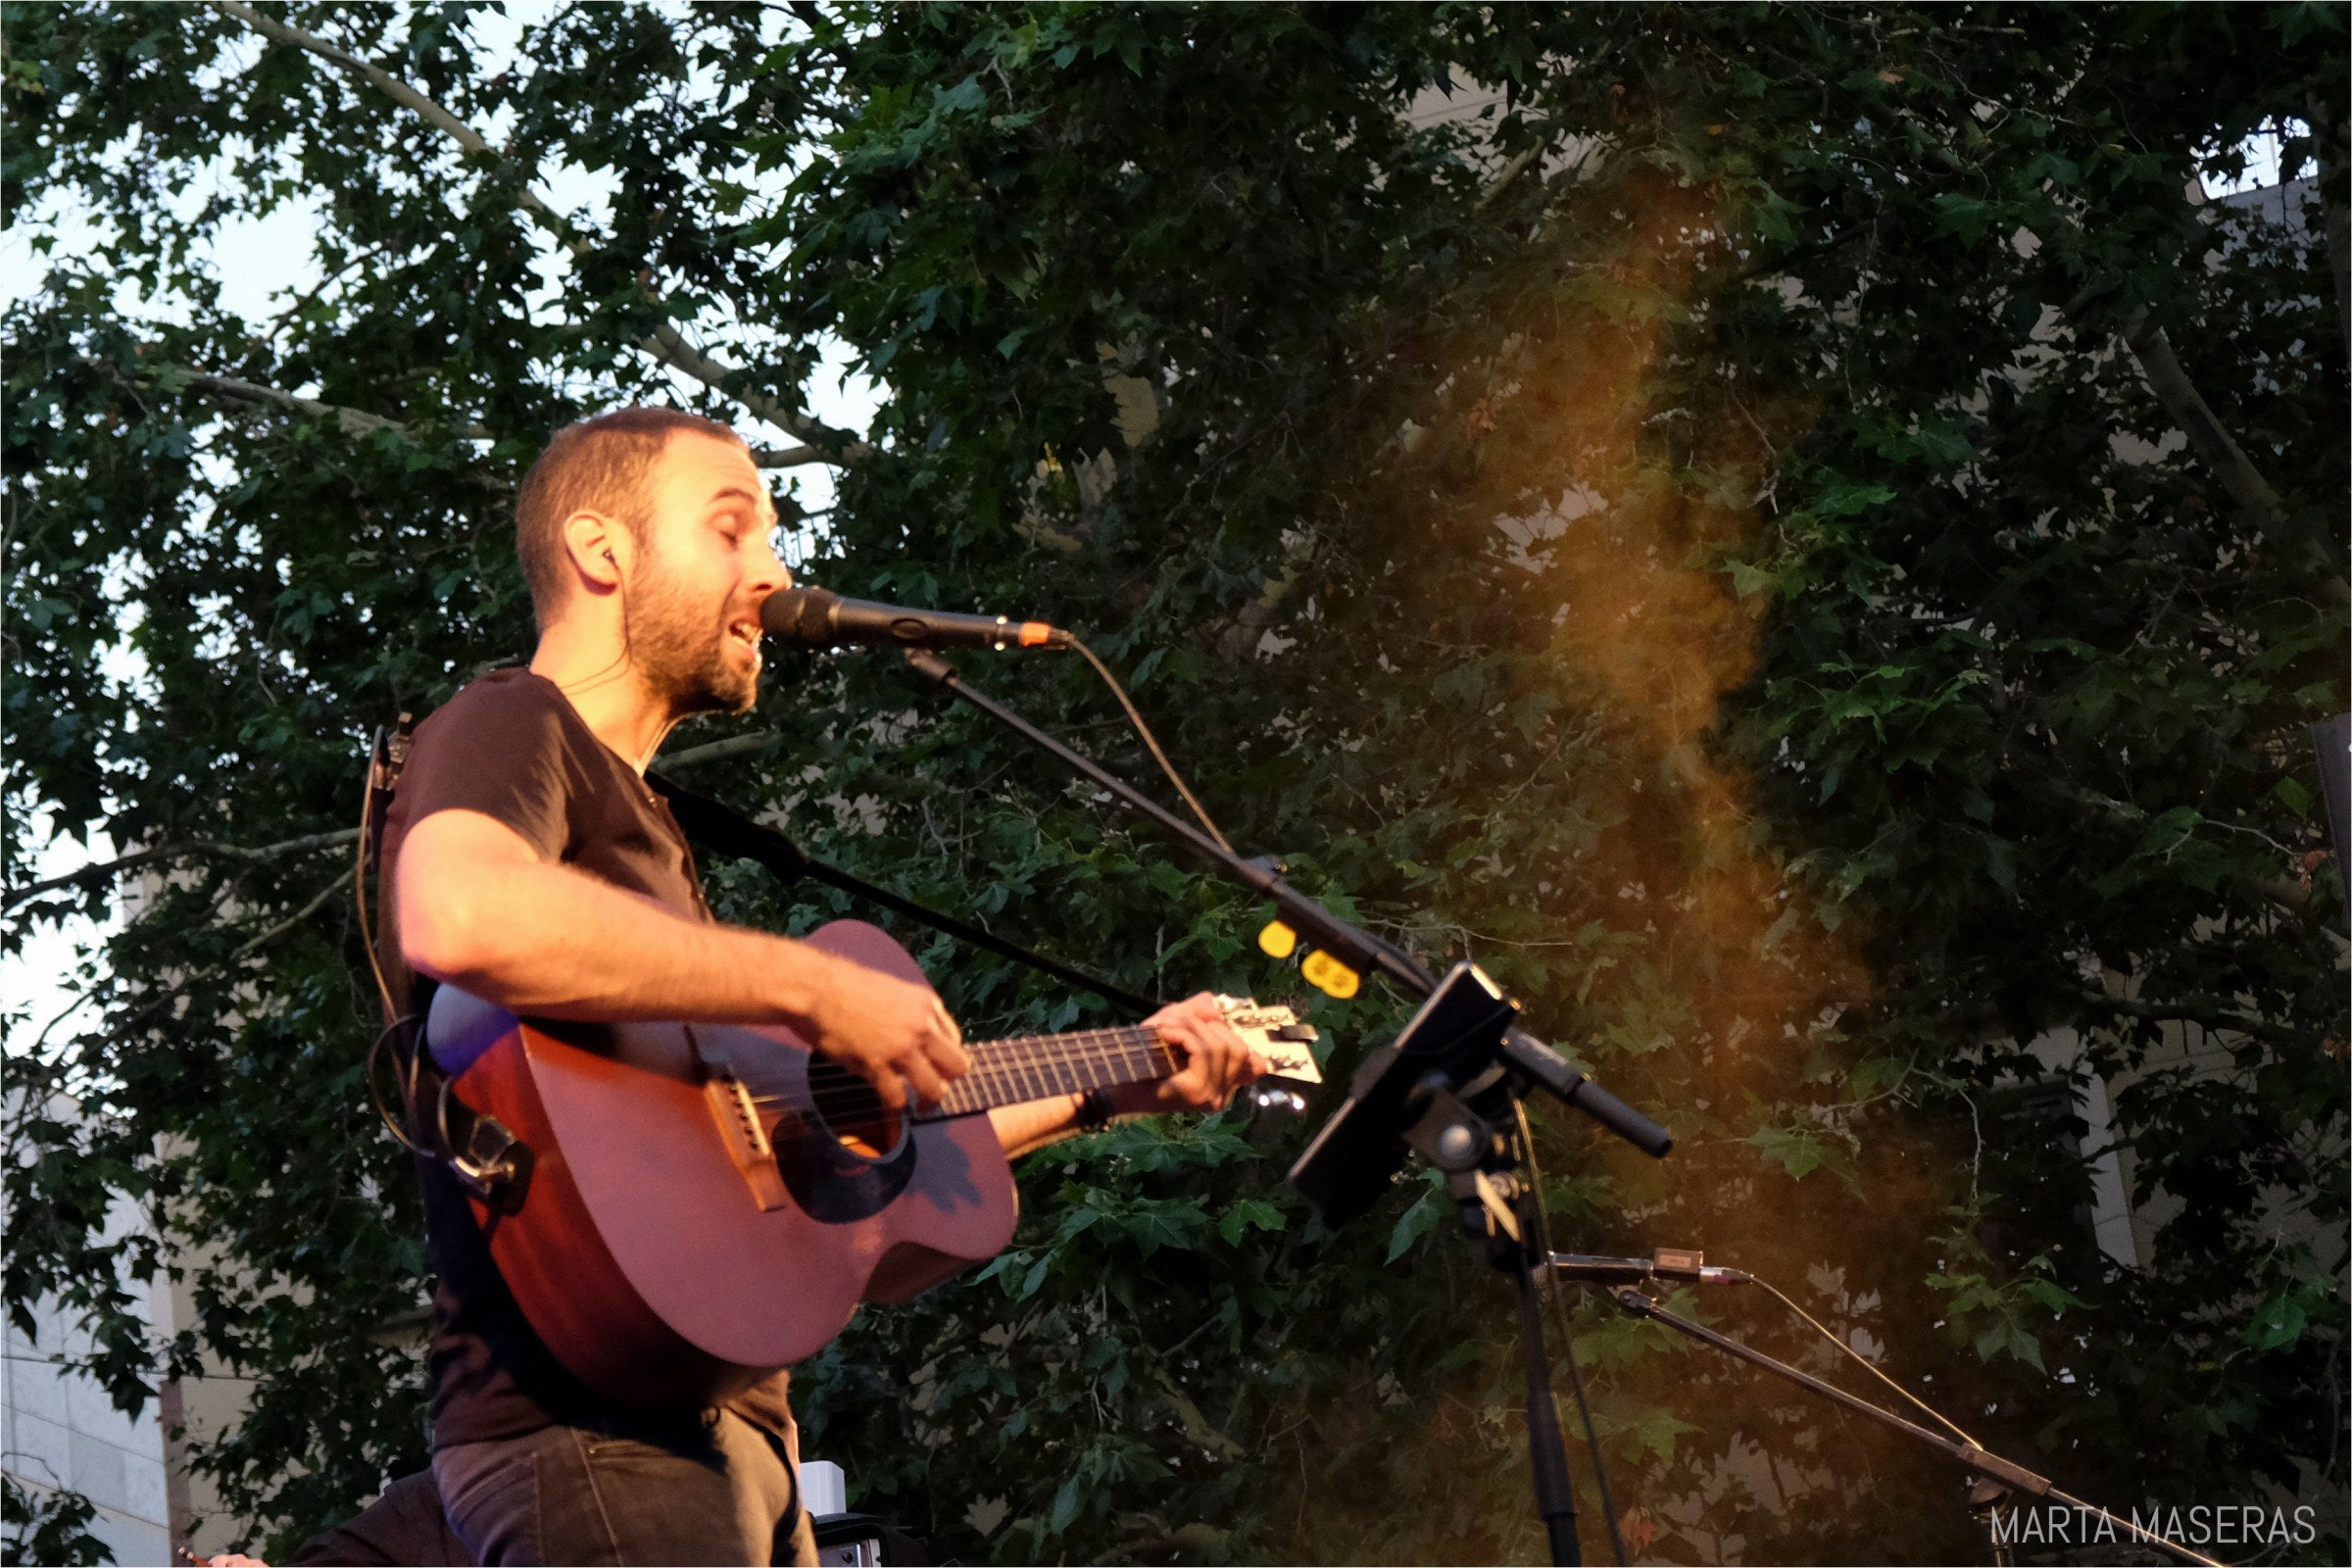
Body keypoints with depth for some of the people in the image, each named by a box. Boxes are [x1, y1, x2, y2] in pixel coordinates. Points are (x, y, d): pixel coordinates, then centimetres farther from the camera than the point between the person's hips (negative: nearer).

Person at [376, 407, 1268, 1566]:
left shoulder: (633, 816, 26)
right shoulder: (511, 729, -3)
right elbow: (460, 917, -29)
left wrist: (1108, 1089, 28)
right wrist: (812, 986, -22)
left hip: (719, 1417, 10)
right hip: (588, 1423, -10)